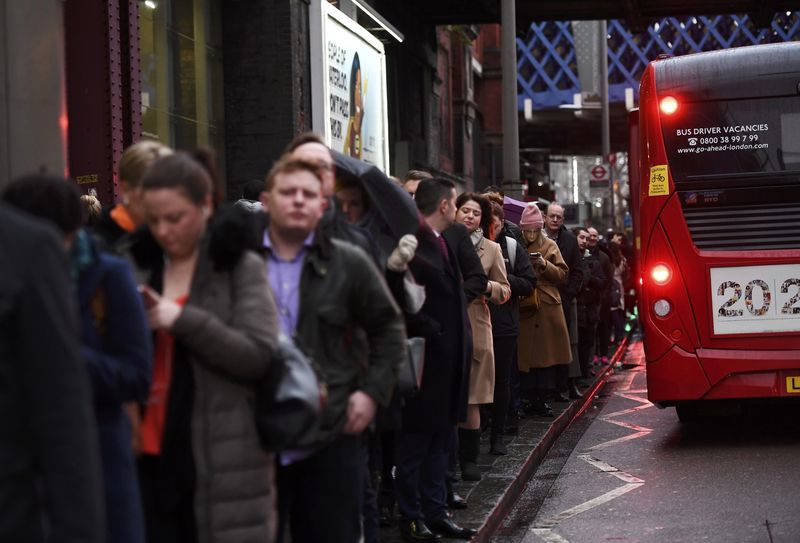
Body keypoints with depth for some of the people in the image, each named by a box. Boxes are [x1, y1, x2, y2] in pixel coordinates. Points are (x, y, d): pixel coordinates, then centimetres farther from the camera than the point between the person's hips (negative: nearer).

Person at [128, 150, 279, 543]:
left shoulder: (242, 267, 0)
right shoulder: (136, 265, 10)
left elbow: (259, 355, -10)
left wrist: (182, 320, -15)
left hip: (220, 458, -3)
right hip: (148, 451, 3)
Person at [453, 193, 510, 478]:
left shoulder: (491, 249, 10)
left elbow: (505, 291, 10)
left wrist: (486, 286, -9)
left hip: (475, 329, 1)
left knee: (470, 399, 1)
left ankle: (469, 460, 12)